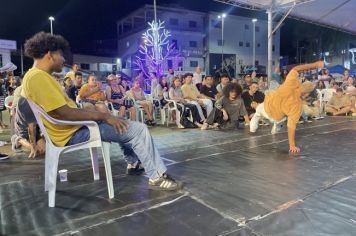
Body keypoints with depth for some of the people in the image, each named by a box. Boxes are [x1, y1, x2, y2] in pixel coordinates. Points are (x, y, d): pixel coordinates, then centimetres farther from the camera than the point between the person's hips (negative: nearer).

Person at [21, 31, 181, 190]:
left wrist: (99, 114, 11)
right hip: (73, 133, -11)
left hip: (72, 128, 11)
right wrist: (103, 116, -18)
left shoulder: (35, 76, 13)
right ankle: (157, 177, -1)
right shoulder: (38, 77, -21)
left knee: (120, 123, 25)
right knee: (138, 129, -12)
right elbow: (65, 113, -26)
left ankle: (133, 161, 32)